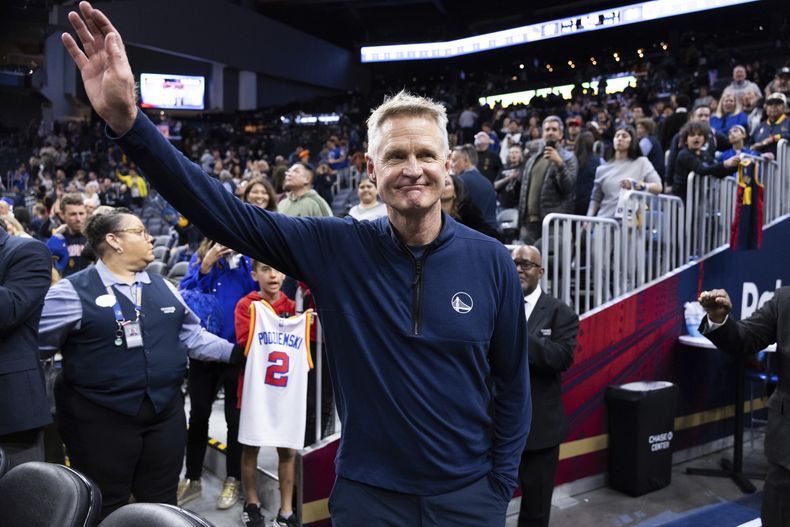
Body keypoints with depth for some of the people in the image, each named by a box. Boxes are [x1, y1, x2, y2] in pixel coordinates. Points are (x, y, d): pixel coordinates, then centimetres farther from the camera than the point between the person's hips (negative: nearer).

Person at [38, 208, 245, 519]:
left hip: (166, 413, 5)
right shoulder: (73, 291, -8)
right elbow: (34, 344, -8)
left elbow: (192, 336, 14)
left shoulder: (164, 288, 10)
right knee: (106, 511, 10)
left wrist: (237, 352, 8)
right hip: (101, 419, -5)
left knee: (162, 505, 17)